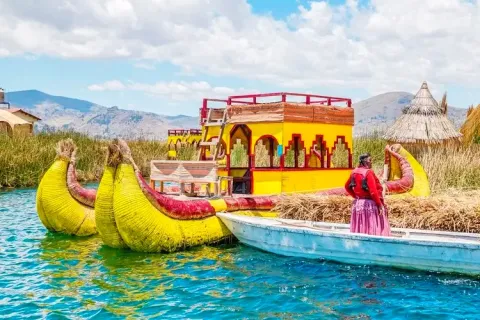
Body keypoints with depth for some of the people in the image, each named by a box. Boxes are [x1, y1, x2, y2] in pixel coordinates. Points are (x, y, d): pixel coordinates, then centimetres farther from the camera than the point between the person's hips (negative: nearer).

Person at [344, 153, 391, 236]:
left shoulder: (354, 172, 7)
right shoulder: (368, 172, -15)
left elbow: (347, 186, 21)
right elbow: (373, 191, -20)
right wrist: (380, 205, -14)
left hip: (357, 204, 8)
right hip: (370, 204, -8)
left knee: (359, 230, 10)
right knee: (373, 230, -5)